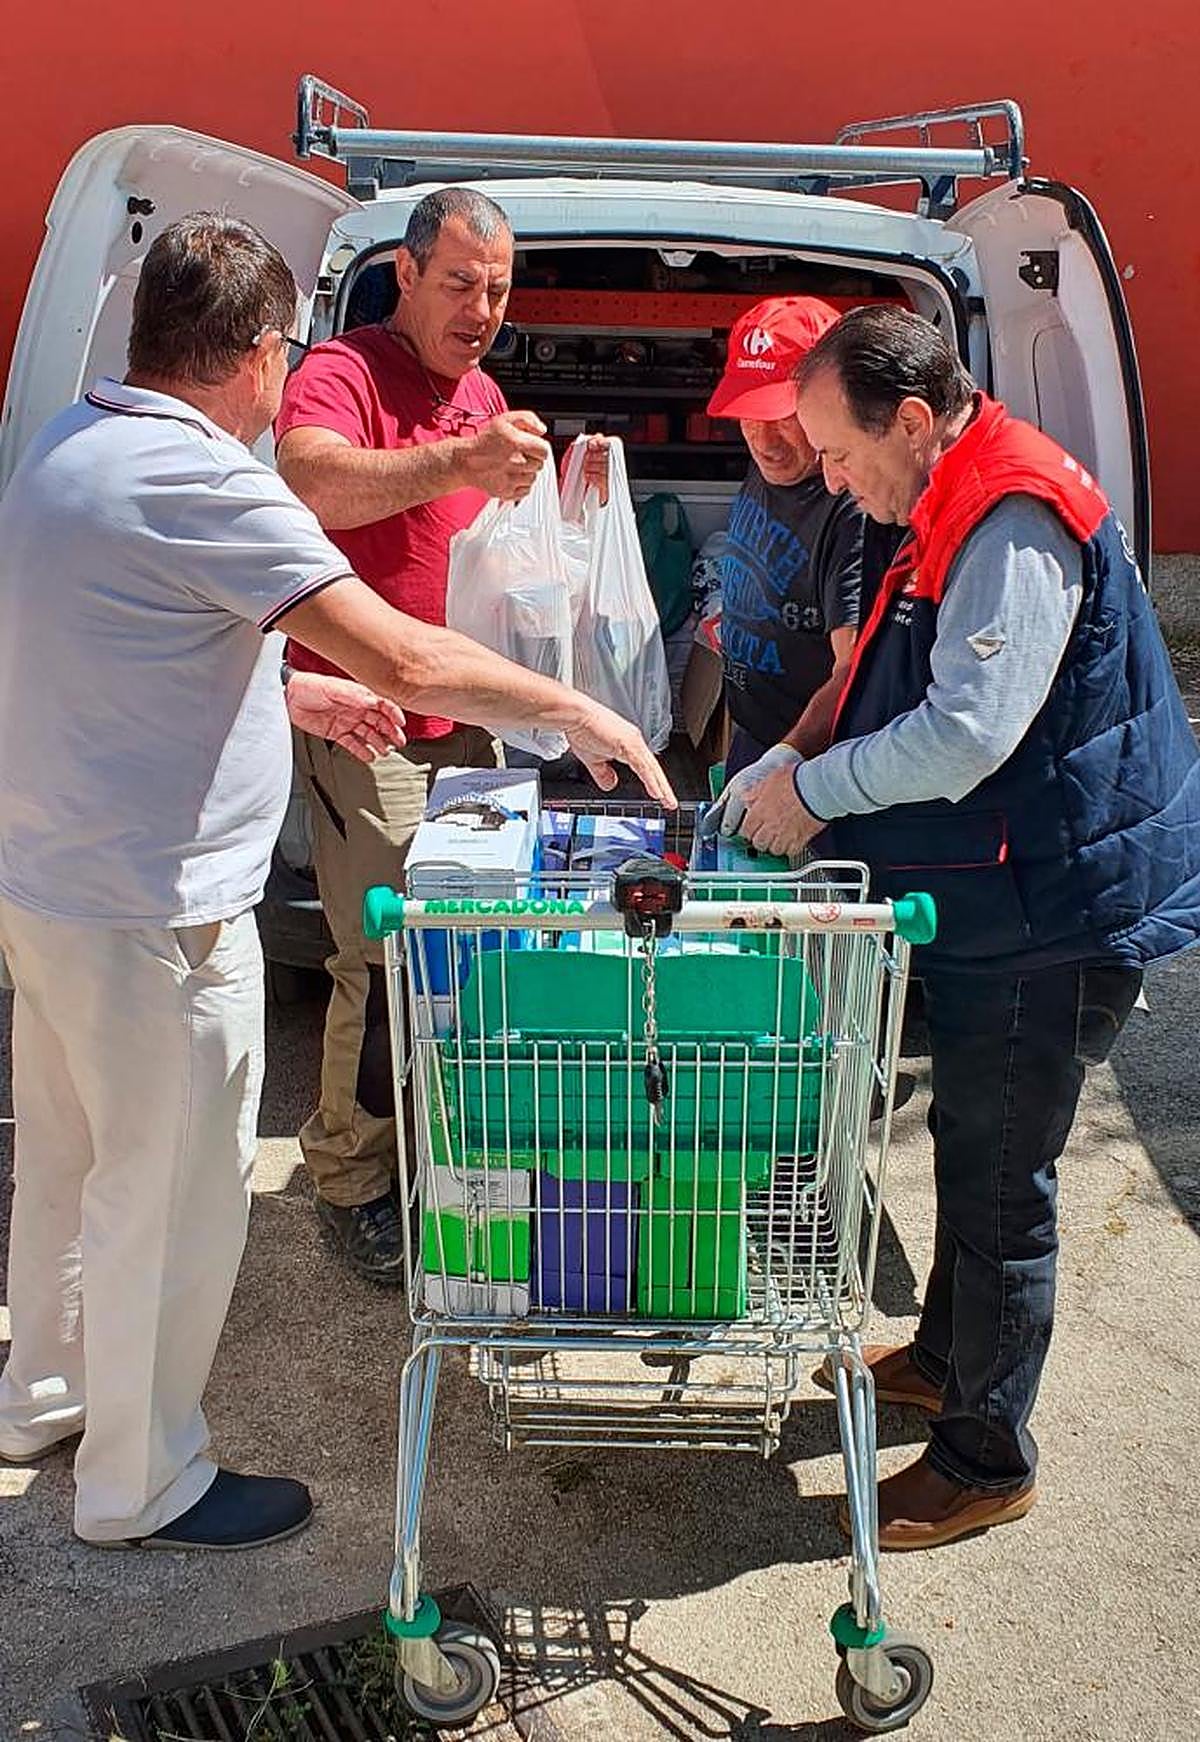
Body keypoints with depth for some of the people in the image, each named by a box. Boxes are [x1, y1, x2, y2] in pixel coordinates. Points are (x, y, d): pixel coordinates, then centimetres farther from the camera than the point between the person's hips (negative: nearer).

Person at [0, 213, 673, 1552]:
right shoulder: (198, 482, -22)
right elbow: (406, 660, -26)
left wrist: (294, 690, 19)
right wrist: (578, 712, -13)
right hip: (152, 914, -10)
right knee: (170, 1198, 8)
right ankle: (142, 1484, 27)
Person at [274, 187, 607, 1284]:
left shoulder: (484, 395, 15)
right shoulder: (343, 373, -11)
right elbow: (306, 482, -33)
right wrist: (457, 459, -47)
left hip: (466, 718, 8)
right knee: (386, 960, -6)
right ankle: (351, 1180, 12)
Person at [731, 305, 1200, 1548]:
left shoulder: (1017, 521, -22)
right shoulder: (957, 513, 12)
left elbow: (968, 732, -30)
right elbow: (913, 698, 18)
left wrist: (815, 790, -17)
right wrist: (791, 774, 5)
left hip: (1054, 911, -10)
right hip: (992, 899, 10)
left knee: (1000, 1187, 2)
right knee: (966, 1150, 23)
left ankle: (986, 1460, 21)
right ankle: (943, 1360, 44)